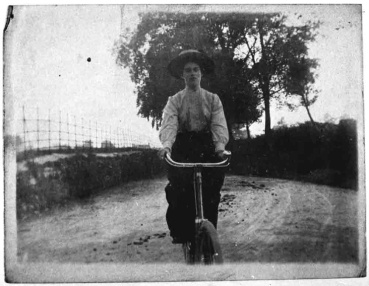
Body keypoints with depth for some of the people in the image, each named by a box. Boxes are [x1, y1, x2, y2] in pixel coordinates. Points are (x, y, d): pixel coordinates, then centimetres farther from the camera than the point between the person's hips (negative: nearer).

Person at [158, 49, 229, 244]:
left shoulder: (213, 99, 11)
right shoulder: (174, 100, 9)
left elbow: (219, 125, -3)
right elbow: (168, 125, -7)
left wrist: (220, 145, -24)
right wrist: (166, 145, -29)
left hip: (207, 147, 1)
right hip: (182, 148, -1)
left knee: (211, 190, -12)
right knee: (179, 186, -21)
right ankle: (179, 231, -2)